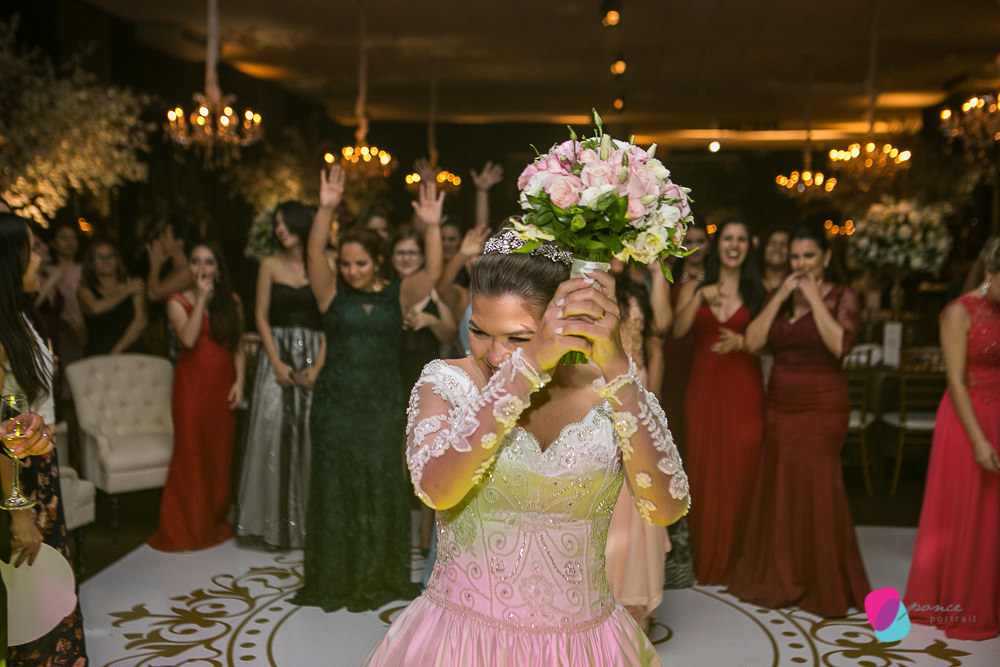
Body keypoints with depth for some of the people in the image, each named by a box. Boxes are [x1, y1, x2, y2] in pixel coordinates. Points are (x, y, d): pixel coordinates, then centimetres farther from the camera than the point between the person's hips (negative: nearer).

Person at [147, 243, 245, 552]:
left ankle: (217, 520, 21)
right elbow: (189, 339, -18)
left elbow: (238, 345, 9)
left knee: (221, 454, 6)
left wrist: (239, 380, -2)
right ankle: (186, 528, 10)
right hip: (192, 384, -3)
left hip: (222, 384, 3)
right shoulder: (178, 302, 0)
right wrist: (201, 299, -15)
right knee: (190, 453, -2)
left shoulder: (231, 301, 8)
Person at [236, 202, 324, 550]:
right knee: (273, 431, -3)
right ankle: (275, 523, 10)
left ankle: (308, 520, 13)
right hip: (277, 354, 1)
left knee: (310, 433, -1)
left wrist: (318, 365, -10)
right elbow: (261, 315, 3)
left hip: (313, 356, 0)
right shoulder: (270, 265, 6)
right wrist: (276, 362, -8)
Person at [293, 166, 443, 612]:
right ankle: (333, 575, 23)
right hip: (336, 404, 0)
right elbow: (314, 256, -15)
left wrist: (432, 227, -26)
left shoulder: (398, 295, 2)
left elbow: (432, 272, -12)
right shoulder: (332, 292, 1)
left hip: (383, 405, 0)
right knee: (335, 486, 8)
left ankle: (380, 576, 24)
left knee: (381, 486, 8)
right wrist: (326, 209, -29)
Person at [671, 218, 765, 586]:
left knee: (741, 471, 0)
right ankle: (705, 559, 17)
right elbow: (677, 330, -7)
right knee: (703, 469, 3)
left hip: (743, 390, 0)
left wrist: (741, 342, -15)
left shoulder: (756, 292, 9)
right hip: (704, 387, 0)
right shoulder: (693, 287, 8)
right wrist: (699, 298, -20)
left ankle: (736, 560, 15)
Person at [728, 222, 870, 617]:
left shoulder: (842, 298, -2)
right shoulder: (777, 297, 10)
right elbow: (753, 342, -4)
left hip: (821, 407, -5)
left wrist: (814, 299, -15)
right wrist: (781, 296, -7)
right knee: (778, 488, 9)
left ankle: (827, 585, 13)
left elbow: (840, 344, -20)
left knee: (817, 488, -5)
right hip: (779, 404, 5)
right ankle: (780, 579, 25)